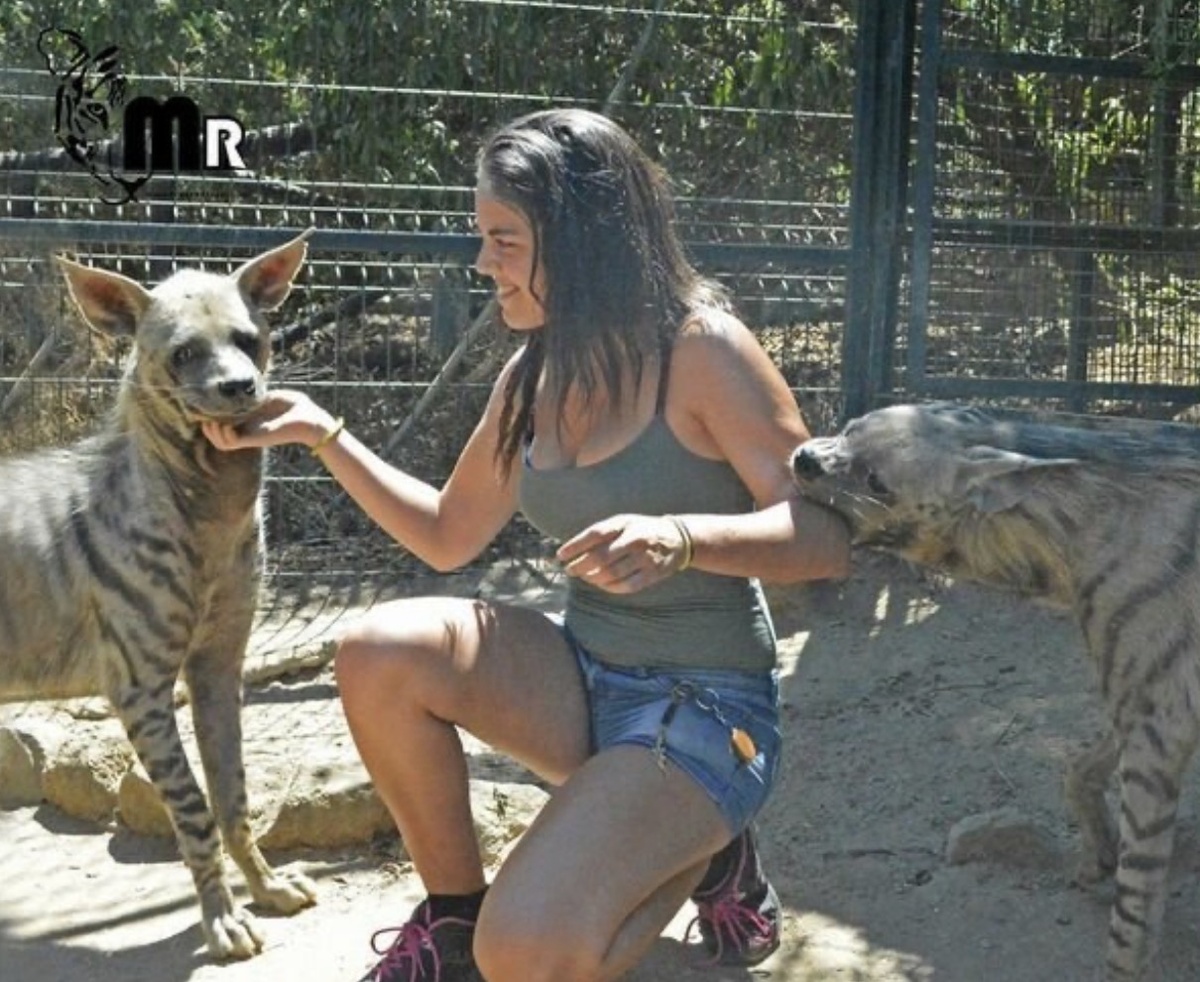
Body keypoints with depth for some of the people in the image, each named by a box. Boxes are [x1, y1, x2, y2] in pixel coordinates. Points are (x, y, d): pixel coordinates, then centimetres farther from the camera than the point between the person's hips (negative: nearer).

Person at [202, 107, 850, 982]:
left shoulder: (701, 350, -17)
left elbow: (829, 538, -18)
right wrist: (323, 434, 2)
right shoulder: (535, 374, 3)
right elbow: (448, 537, 12)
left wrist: (680, 538, -36)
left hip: (707, 705, -6)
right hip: (584, 676, 6)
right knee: (380, 655, -19)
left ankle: (705, 855, 7)